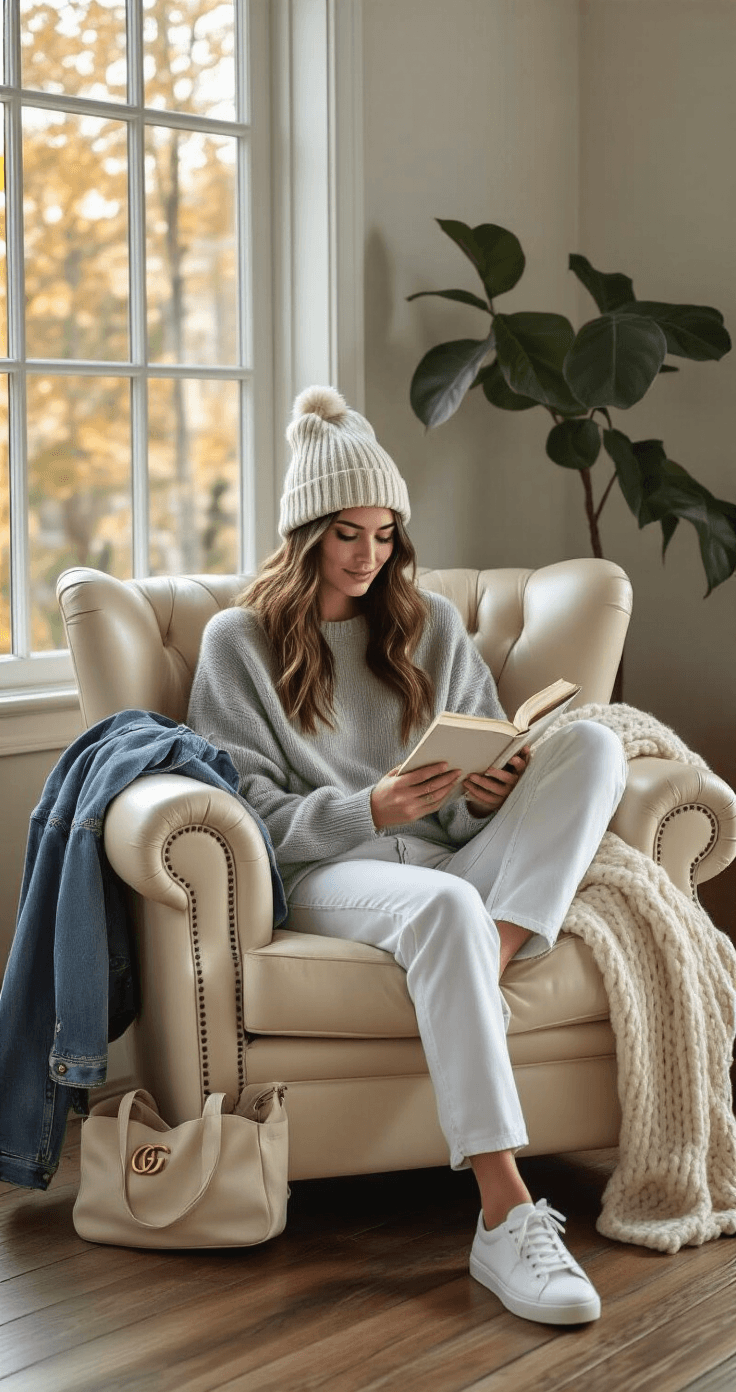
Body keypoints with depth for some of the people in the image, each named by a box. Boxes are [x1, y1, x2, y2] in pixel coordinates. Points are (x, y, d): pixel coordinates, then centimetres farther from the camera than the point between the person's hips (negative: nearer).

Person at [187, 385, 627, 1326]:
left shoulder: (432, 626, 20)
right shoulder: (238, 641, 8)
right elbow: (255, 815, -1)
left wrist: (485, 798, -9)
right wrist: (371, 809, -19)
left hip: (451, 857, 4)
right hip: (325, 875, -4)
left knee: (592, 743, -21)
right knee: (446, 906, -41)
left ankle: (495, 958, -40)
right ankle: (505, 1219, -47)